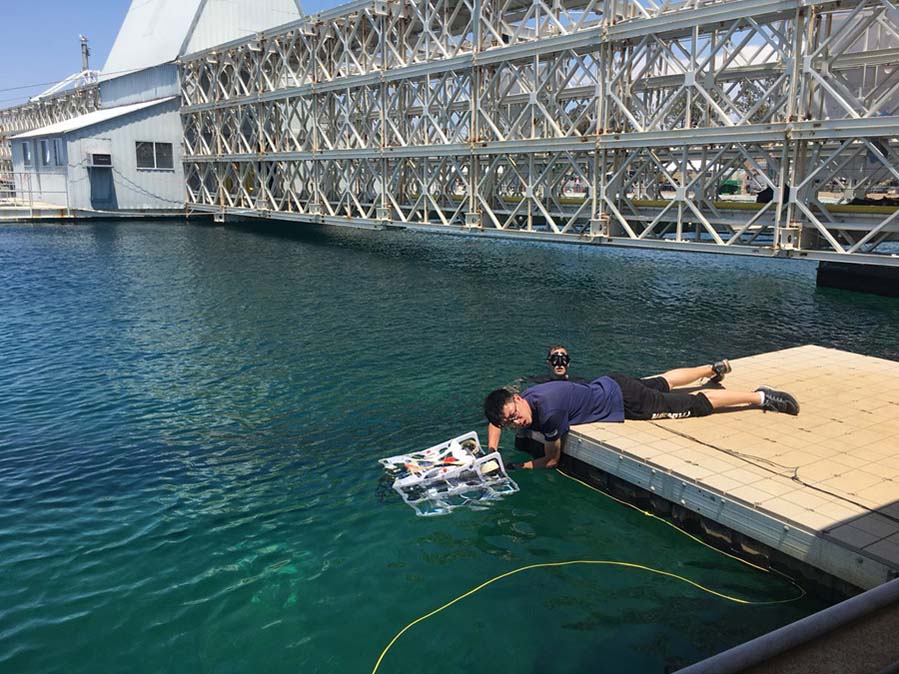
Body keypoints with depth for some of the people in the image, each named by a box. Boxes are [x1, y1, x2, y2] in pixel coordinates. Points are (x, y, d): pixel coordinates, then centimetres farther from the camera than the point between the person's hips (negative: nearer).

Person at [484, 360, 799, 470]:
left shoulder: (548, 411, -35)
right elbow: (496, 416, 8)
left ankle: (760, 397, 16)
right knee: (663, 382, 32)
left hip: (624, 400, -8)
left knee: (696, 403, 4)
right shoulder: (521, 399, -13)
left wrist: (514, 468, -20)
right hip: (610, 383, 8)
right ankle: (714, 369, 56)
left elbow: (552, 459, -22)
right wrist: (492, 449, -5)